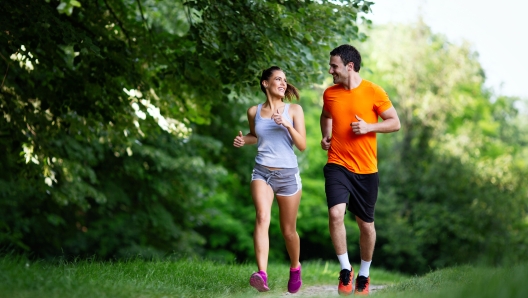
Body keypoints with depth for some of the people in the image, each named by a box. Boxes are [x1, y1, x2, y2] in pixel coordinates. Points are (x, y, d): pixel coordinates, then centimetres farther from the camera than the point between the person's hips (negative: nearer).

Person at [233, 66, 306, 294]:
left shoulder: (294, 110, 0)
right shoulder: (254, 111, 5)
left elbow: (302, 145, -4)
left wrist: (288, 125, -19)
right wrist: (243, 140, 3)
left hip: (288, 174, 0)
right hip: (262, 172, 0)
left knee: (288, 230, 9)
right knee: (262, 217, -25)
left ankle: (295, 268, 39)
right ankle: (262, 275, -37)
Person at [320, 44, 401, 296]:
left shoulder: (374, 92, -7)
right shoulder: (330, 93, 4)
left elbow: (395, 123, -1)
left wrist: (368, 127, -16)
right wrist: (325, 136, 7)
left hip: (366, 170, -1)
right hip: (337, 166, 1)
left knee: (366, 224, 9)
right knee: (336, 213, -22)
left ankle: (364, 275, 29)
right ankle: (346, 270, -6)